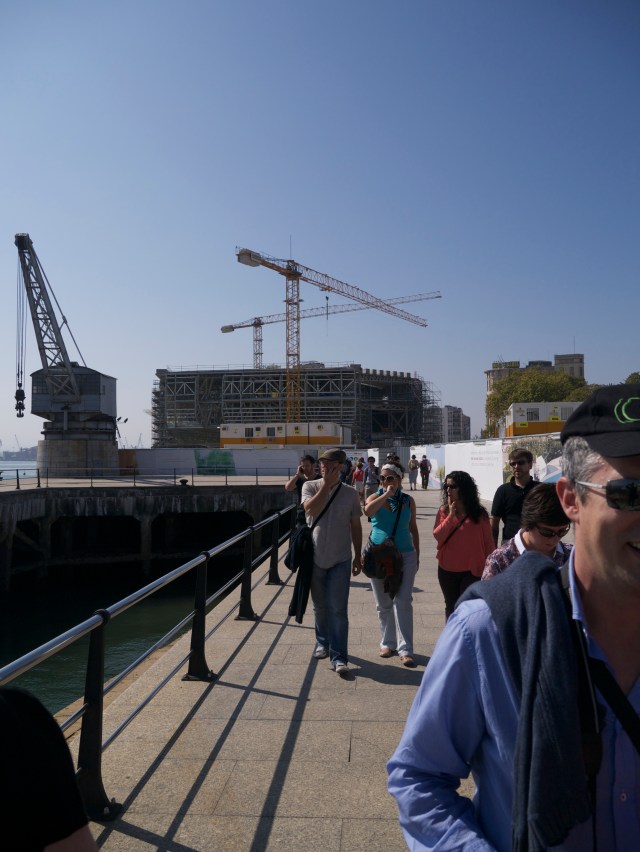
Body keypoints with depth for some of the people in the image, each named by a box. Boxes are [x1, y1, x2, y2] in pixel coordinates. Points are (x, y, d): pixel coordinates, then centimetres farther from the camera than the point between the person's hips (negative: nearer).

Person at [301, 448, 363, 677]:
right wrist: (326, 485, -21)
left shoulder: (350, 493, -1)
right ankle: (322, 643, 35)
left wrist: (358, 555, 6)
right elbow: (310, 508, -22)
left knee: (338, 609, -5)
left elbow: (355, 526, 6)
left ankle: (339, 657, 0)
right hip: (315, 557, 1)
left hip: (340, 559, -1)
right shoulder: (310, 486, -2)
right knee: (320, 606, 15)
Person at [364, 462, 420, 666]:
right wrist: (386, 494, -20)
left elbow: (413, 528, 12)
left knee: (403, 602, -6)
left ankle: (405, 649, -3)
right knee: (383, 604, 9)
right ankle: (388, 643, 23)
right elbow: (368, 511, -24)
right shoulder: (375, 497, 0)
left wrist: (417, 555, 11)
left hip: (405, 556, 0)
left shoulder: (408, 500, 4)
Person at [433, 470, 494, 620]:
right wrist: (451, 515, -19)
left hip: (472, 570, -2)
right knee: (451, 607, 16)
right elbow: (438, 536, -11)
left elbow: (488, 541, 1)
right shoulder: (444, 511, -1)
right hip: (447, 570, 2)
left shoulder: (479, 513, -5)